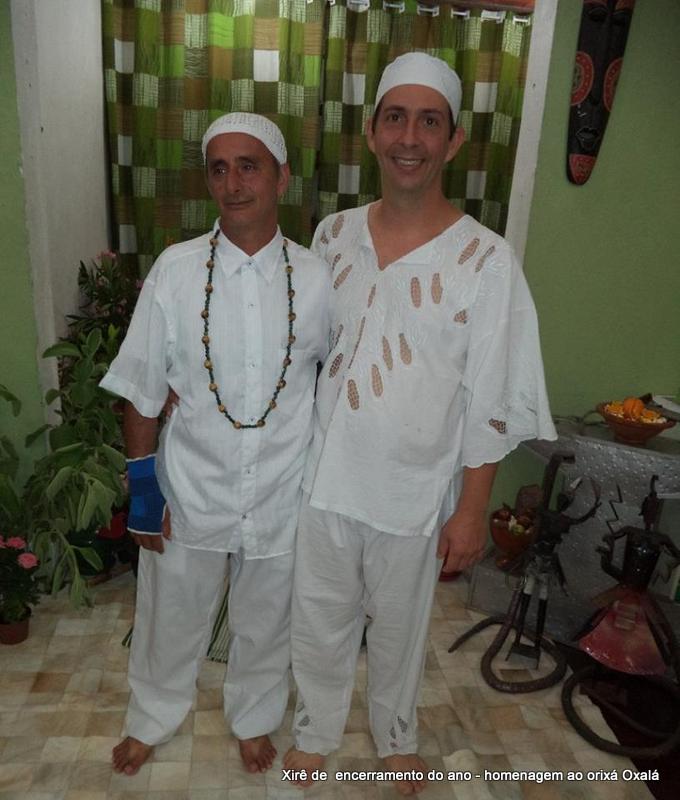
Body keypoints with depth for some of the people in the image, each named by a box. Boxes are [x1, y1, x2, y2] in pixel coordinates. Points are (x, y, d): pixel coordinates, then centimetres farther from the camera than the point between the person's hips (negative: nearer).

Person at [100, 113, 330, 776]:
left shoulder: (315, 278, -8)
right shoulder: (175, 270, -10)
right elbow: (140, 392, -4)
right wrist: (143, 488, -4)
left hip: (280, 495, 1)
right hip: (191, 489, 0)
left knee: (264, 624, 21)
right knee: (171, 618, 21)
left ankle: (253, 719, 51)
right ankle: (152, 717, 52)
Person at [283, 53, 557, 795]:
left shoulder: (486, 260, -14)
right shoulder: (332, 234, -3)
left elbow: (490, 403, -10)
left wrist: (472, 510, -8)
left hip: (415, 489, -2)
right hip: (326, 476, 3)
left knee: (399, 626, 20)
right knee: (319, 619, 20)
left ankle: (395, 734, 51)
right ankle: (315, 729, 49)